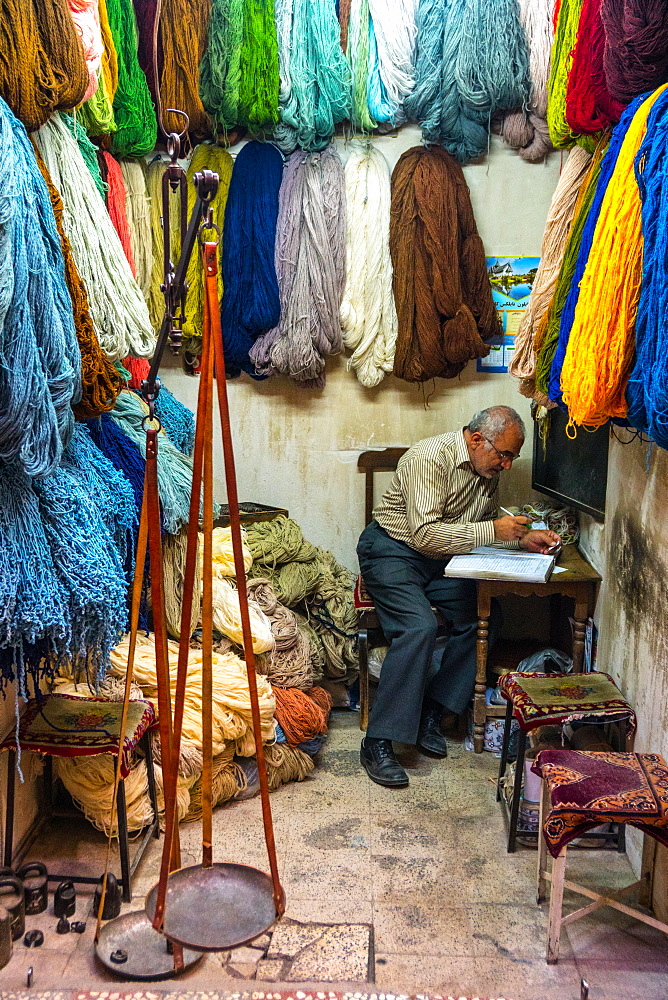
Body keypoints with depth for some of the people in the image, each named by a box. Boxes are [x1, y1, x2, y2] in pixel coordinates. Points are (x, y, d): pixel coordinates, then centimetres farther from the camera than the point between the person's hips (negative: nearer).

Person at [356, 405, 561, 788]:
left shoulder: (489, 472, 3)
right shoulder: (429, 458, -23)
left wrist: (523, 538, -3)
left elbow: (487, 526, 16)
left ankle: (430, 714, -2)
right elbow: (425, 534, -31)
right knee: (420, 626, -29)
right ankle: (377, 744, -22)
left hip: (439, 561, 8)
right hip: (392, 551, -8)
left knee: (486, 617, -11)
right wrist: (493, 530, -31)